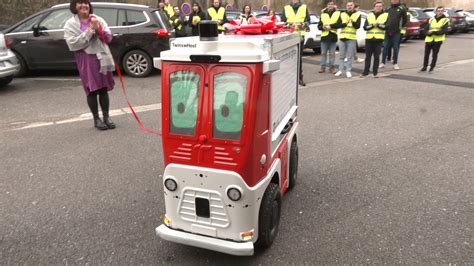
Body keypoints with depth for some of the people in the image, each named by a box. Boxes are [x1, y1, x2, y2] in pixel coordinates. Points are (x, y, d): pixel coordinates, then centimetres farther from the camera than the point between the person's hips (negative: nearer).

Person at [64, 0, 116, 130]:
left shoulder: (98, 20, 9)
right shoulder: (70, 24, 0)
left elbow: (108, 38, 4)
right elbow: (72, 44, -10)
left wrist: (98, 29, -11)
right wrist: (88, 33, -15)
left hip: (102, 58, 3)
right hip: (86, 60, -2)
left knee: (104, 89, 6)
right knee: (92, 90, 0)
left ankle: (106, 117, 16)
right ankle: (96, 119, 11)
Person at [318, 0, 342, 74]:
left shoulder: (337, 13, 5)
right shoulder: (323, 14, 11)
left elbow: (339, 24, -8)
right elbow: (319, 26, 7)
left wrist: (331, 26, -18)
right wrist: (323, 27, -14)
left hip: (333, 36, -2)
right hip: (324, 36, 2)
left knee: (332, 53, 2)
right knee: (323, 53, 6)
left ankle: (332, 67, 9)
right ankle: (323, 67, 13)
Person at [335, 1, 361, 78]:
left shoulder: (357, 14, 4)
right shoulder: (342, 14, 9)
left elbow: (358, 26, -6)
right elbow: (338, 25, -3)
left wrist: (353, 22, -24)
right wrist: (345, 23, -21)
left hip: (352, 38, -2)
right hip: (342, 37, 2)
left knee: (349, 56, -1)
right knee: (341, 55, 7)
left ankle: (348, 71, 4)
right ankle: (340, 70, 14)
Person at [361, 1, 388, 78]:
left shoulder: (385, 15, 6)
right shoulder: (369, 16, 10)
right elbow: (365, 27, 0)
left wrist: (378, 24, -19)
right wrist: (373, 25, -14)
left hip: (379, 39, -1)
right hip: (369, 38, 2)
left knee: (376, 57, 1)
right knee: (368, 56, 5)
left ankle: (375, 72, 8)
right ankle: (365, 72, 10)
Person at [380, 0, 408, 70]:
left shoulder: (401, 9, 0)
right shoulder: (388, 9, 10)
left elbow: (405, 18, 6)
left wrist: (402, 26, 10)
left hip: (396, 32, -2)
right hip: (387, 31, 3)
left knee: (396, 48, 3)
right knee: (385, 47, 4)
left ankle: (395, 63, 11)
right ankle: (383, 62, 12)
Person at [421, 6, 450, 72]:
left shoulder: (445, 20, 1)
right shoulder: (431, 19, 13)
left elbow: (444, 31, -10)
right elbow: (426, 29, 10)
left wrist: (433, 32, -20)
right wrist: (428, 33, -14)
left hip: (438, 40, -3)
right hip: (429, 39, 3)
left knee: (435, 54, -2)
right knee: (426, 54, 6)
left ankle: (431, 68, 6)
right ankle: (424, 67, 18)